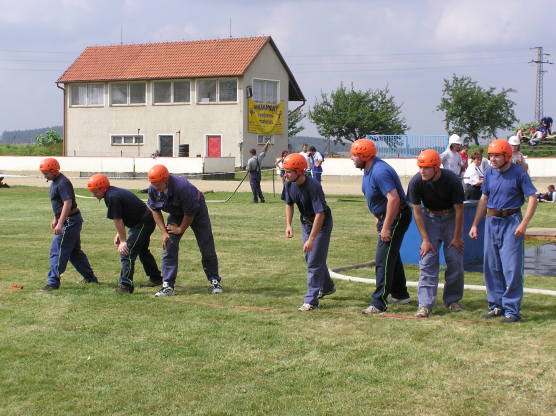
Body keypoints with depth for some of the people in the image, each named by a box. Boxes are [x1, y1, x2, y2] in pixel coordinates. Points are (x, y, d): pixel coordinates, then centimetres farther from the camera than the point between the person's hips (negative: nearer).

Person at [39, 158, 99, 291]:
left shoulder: (63, 183, -20)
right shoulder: (55, 182, 12)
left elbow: (68, 203, -28)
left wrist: (60, 224, -32)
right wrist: (55, 219, 27)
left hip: (70, 221, -11)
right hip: (72, 221, 11)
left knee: (57, 251, -10)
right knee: (74, 251, 19)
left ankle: (53, 282, -9)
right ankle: (90, 277, 28)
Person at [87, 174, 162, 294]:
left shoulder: (112, 197, -24)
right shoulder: (114, 192, 6)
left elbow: (118, 221, -21)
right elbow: (120, 219, 12)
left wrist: (123, 241, -17)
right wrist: (119, 234, 9)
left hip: (143, 223, -11)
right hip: (147, 221, 11)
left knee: (127, 252, -14)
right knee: (142, 250, 26)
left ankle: (126, 285, -14)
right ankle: (156, 278, 40)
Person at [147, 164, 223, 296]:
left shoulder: (182, 187, -39)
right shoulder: (153, 189, -22)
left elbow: (190, 213, -27)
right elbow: (155, 210, -6)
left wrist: (180, 229, -14)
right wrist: (164, 232, -13)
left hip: (197, 212, -4)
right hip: (176, 215, 5)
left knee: (207, 248, -1)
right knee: (168, 247, -8)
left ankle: (215, 282, 14)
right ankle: (168, 286, -5)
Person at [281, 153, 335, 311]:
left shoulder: (313, 186, -33)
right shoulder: (289, 184, -12)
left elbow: (320, 214, -33)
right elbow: (289, 204, 6)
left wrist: (311, 239, -34)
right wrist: (288, 224, -6)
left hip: (321, 223, -8)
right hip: (305, 222, 8)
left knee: (315, 261, -10)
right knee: (309, 257, 20)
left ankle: (311, 300, -6)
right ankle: (326, 287, 42)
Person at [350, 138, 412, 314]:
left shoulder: (379, 171, -27)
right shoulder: (368, 169, 6)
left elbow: (394, 199, -33)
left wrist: (386, 227, -29)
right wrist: (379, 219, 22)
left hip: (397, 217, -11)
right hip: (385, 216, 11)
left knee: (383, 260, -11)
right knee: (392, 256, 22)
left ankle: (379, 303, -8)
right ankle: (400, 295, 37)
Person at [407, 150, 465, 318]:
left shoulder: (452, 180, -25)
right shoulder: (416, 182, -22)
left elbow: (459, 209, -13)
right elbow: (417, 211, -13)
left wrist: (457, 237, -9)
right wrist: (425, 239, -14)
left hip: (450, 217, 0)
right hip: (430, 217, 1)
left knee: (455, 259, -2)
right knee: (427, 259, -10)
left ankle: (452, 300, 15)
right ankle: (425, 304, -12)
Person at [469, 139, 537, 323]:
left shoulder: (519, 173, -8)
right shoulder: (489, 173, 7)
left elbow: (532, 199, -9)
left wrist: (523, 224, -18)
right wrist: (475, 224, 14)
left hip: (511, 222, -6)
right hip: (491, 221, 6)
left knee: (512, 268, -8)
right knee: (491, 267, 8)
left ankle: (512, 309, -2)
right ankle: (496, 305, 19)